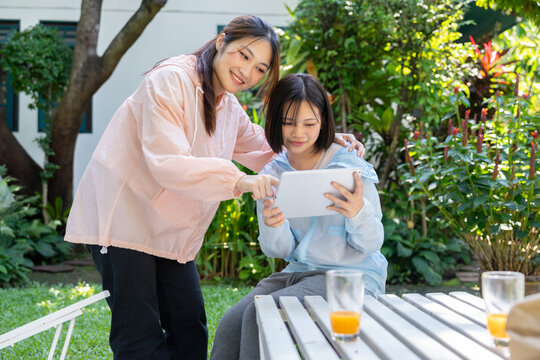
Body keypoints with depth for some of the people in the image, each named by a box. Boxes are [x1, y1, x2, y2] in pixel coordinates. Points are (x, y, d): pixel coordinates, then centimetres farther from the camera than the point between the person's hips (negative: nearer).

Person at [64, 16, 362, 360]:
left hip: (172, 233, 9)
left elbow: (268, 150, 20)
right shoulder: (170, 80, -16)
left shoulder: (229, 108, 11)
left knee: (190, 329, 8)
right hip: (124, 217, -8)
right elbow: (167, 163, -27)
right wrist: (237, 181, -36)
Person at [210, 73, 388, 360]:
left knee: (261, 314, -27)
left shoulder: (349, 167, -8)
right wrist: (273, 228, -17)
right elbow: (280, 251, 8)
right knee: (230, 325, -21)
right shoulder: (271, 176, 5)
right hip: (298, 272, 5)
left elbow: (371, 245, -5)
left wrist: (359, 213, -29)